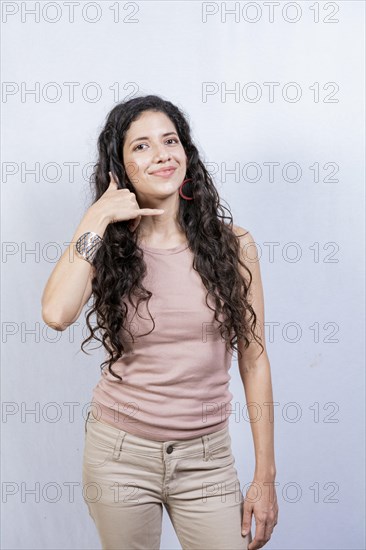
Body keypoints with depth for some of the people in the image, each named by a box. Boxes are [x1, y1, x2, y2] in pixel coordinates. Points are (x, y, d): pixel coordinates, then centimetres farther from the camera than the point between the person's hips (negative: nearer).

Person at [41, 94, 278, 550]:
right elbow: (56, 313, -26)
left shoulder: (232, 246, -4)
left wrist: (265, 476, -1)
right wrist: (96, 219, -17)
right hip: (120, 453, 0)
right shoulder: (106, 248, -4)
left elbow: (254, 361, -1)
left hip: (207, 457, 0)